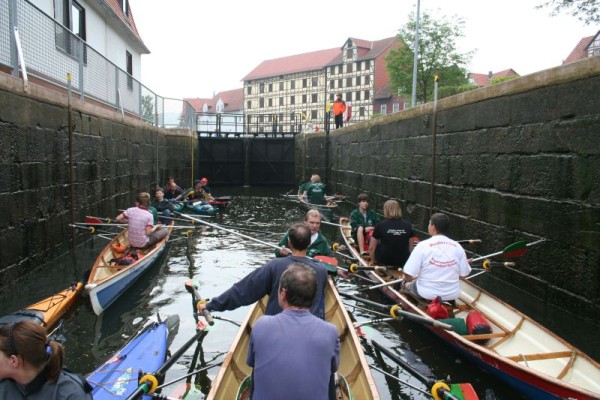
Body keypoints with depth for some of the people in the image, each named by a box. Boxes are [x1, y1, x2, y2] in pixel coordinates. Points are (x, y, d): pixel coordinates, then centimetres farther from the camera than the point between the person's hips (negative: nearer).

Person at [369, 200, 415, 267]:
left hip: (384, 261, -3)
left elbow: (371, 248, -4)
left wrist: (373, 261, 14)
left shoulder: (380, 225, -9)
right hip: (403, 263, 3)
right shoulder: (408, 225, -3)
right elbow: (411, 248, 2)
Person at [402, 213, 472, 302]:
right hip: (453, 296, 4)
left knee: (407, 284, 24)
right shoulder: (457, 247, -4)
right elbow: (463, 274, 2)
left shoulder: (422, 246, -14)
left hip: (426, 295, -3)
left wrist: (406, 280, 7)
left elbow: (408, 276, -15)